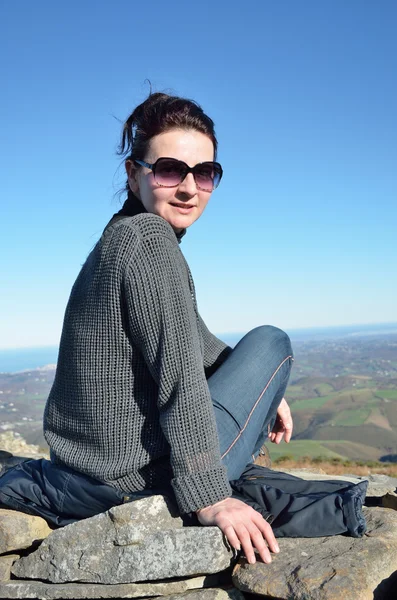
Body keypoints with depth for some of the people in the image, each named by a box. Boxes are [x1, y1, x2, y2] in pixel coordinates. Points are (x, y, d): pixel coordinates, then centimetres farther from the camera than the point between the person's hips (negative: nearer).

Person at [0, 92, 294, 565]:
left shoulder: (117, 238, 12)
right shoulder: (151, 237, -17)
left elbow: (195, 342, 20)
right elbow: (180, 372, -24)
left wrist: (265, 393, 22)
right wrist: (208, 497, -22)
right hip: (143, 481, -9)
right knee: (270, 342, 7)